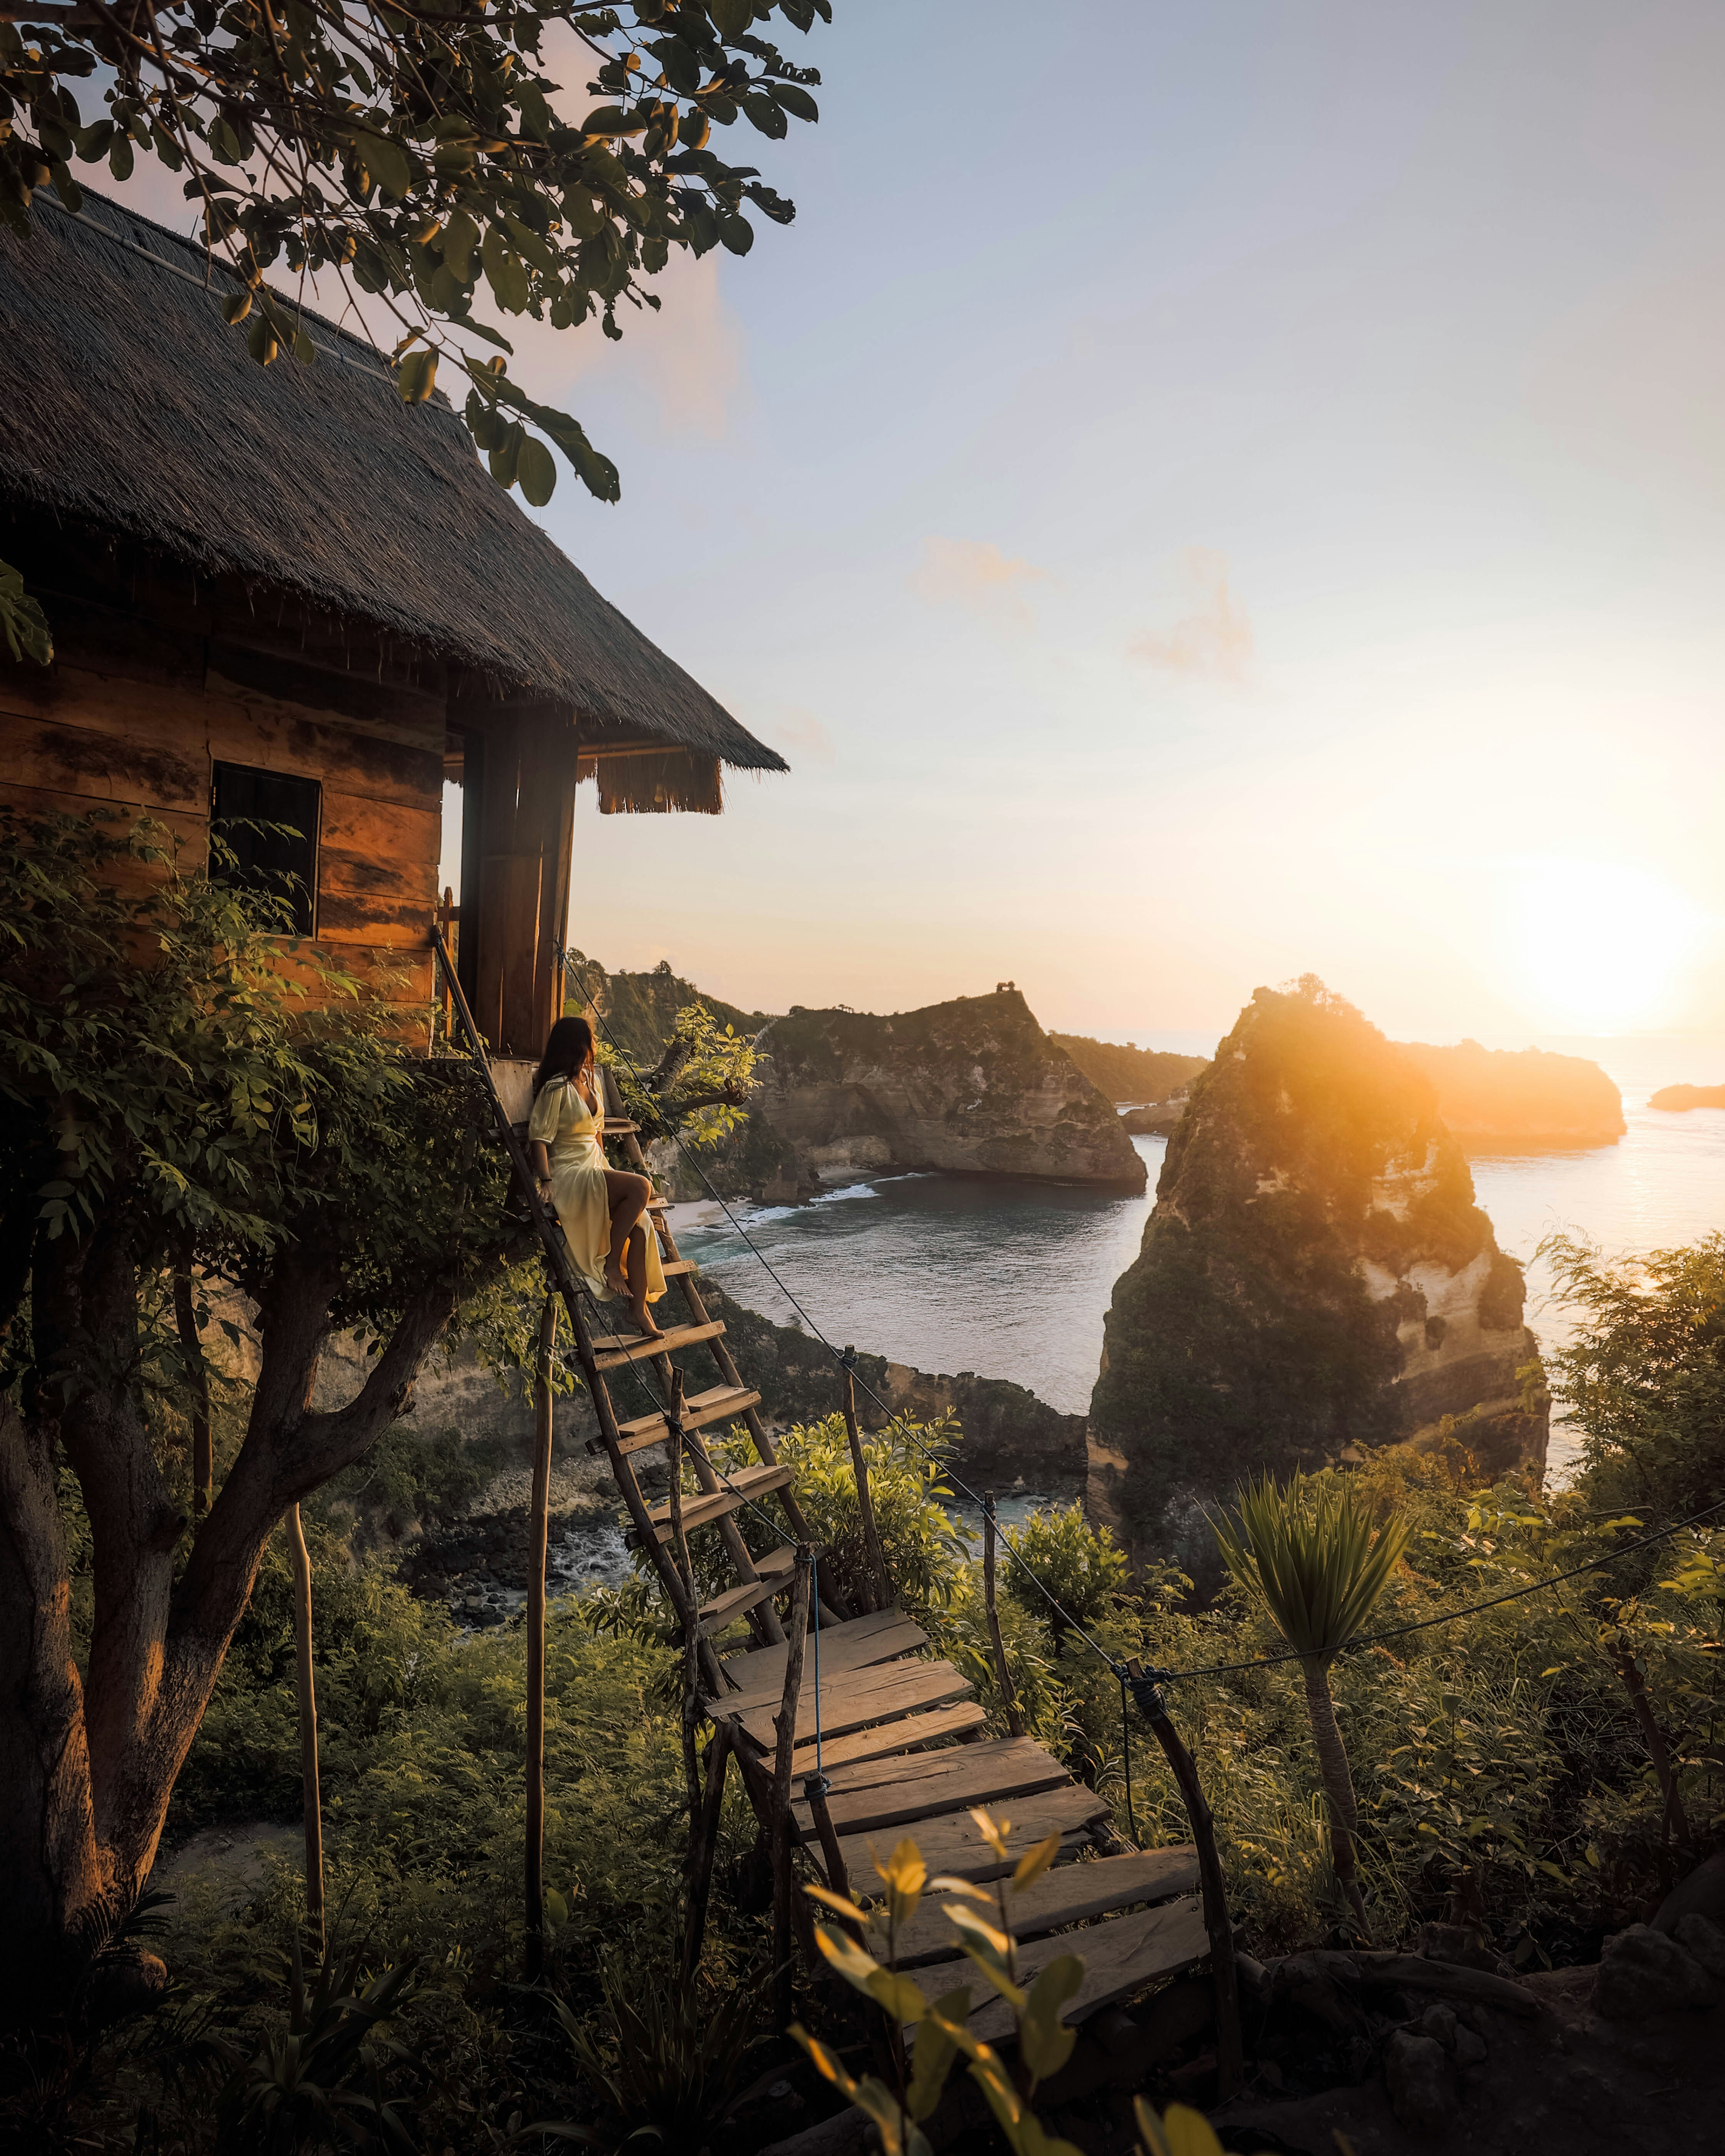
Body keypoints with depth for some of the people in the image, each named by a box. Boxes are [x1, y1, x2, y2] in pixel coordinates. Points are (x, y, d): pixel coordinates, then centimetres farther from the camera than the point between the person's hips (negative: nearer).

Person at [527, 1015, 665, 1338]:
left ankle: (640, 1309, -11)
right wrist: (547, 1181, -25)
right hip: (569, 1176, -8)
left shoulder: (591, 1079, 15)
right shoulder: (556, 1088, -11)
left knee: (639, 1225, -16)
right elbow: (539, 1137, -14)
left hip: (596, 1171, 8)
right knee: (641, 1188, -29)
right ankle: (611, 1263, -16)